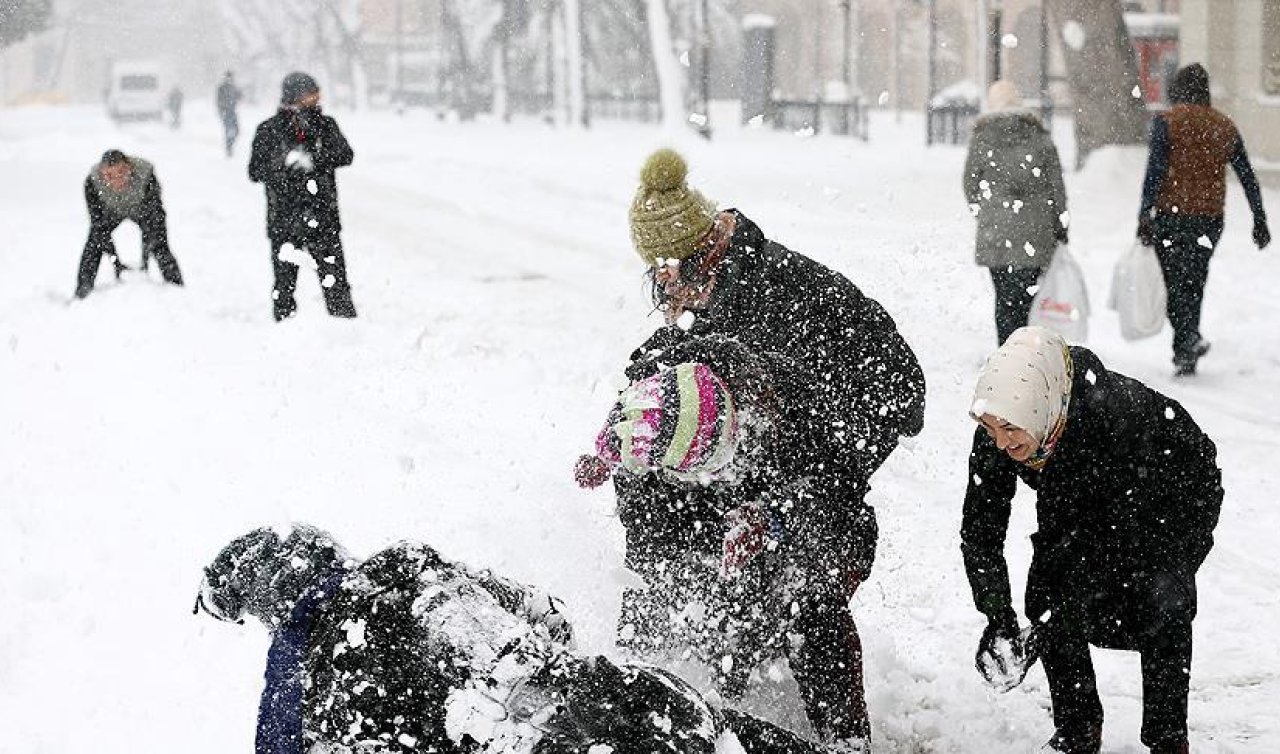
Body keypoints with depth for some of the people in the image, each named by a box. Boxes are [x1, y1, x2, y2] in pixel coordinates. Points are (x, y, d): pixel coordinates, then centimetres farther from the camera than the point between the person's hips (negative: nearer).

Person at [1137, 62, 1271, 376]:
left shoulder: (1167, 122, -5)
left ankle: (1189, 337, -24)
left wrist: (1144, 216, -13)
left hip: (1171, 215, -4)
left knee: (1172, 281, -2)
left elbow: (1155, 171, -13)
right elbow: (1248, 177, 11)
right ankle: (1185, 356, 16)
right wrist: (1260, 220, 16)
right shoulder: (1225, 127, 9)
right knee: (1193, 283, 13)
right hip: (1210, 219, 5)